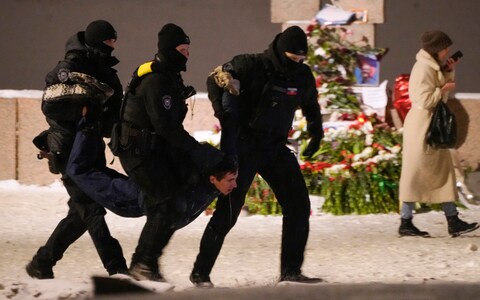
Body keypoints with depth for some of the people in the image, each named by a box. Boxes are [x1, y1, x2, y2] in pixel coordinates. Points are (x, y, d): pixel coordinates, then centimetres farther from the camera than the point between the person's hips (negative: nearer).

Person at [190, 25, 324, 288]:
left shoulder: (303, 77, 3)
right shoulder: (252, 66, -13)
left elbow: (310, 106, 23)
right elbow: (215, 79, -5)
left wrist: (316, 133, 11)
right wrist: (222, 110, -20)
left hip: (276, 147, 5)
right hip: (243, 146, -5)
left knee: (298, 205, -3)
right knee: (228, 211, -8)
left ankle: (290, 270, 6)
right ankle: (200, 272, 0)